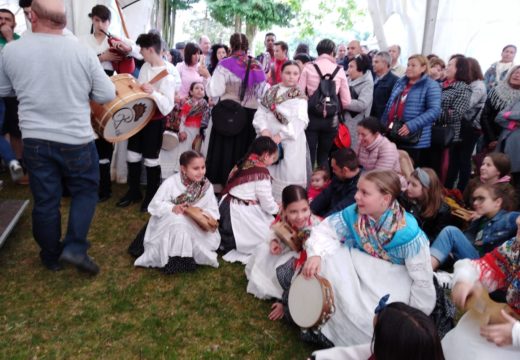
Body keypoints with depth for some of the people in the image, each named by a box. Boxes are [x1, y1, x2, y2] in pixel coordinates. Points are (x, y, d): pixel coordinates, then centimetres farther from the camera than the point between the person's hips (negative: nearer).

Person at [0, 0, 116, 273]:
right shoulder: (82, 52, -11)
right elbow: (107, 95, -5)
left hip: (35, 140, 2)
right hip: (77, 140, -2)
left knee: (45, 201, 14)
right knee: (85, 191, 18)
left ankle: (51, 256, 29)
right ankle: (75, 247, 6)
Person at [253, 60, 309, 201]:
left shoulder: (299, 97, -1)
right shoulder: (271, 91, 12)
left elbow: (299, 121, -14)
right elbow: (261, 112, 5)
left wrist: (281, 135, -22)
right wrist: (263, 129, -13)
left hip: (290, 141, -4)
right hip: (268, 138, 4)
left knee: (287, 173, -7)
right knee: (266, 171, 10)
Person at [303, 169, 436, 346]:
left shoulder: (408, 232, -29)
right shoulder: (354, 213, -15)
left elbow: (423, 280, -21)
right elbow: (324, 230, -8)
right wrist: (315, 254, -30)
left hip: (392, 280, -4)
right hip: (360, 266, 5)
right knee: (326, 257, -19)